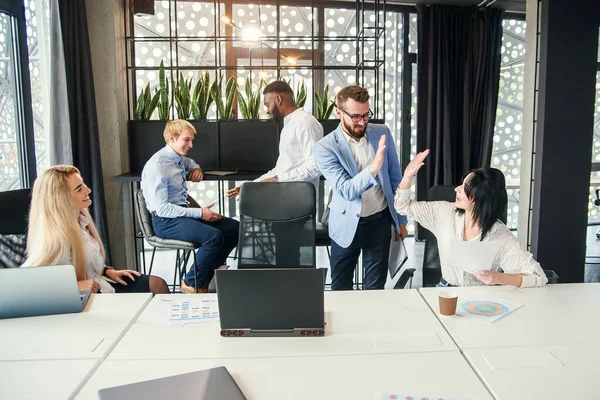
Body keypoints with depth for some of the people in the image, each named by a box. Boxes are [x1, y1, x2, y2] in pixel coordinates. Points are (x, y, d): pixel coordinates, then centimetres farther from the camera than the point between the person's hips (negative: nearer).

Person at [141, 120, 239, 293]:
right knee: (214, 236, -30)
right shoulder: (157, 165, -16)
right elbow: (161, 208, -21)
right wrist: (199, 213, -22)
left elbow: (190, 163, 38)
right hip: (165, 221, -9)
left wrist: (196, 168, 13)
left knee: (235, 228, -4)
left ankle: (205, 276, 6)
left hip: (184, 213, 9)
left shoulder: (179, 159, 10)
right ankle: (191, 284, -8)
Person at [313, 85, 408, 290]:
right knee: (340, 288, 11)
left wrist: (401, 219, 10)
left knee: (376, 287, 12)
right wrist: (373, 168, -39)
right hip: (347, 225, -2)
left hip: (380, 221, 3)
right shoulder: (325, 147, -14)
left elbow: (395, 178, 7)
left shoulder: (382, 133, -2)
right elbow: (346, 190, -23)